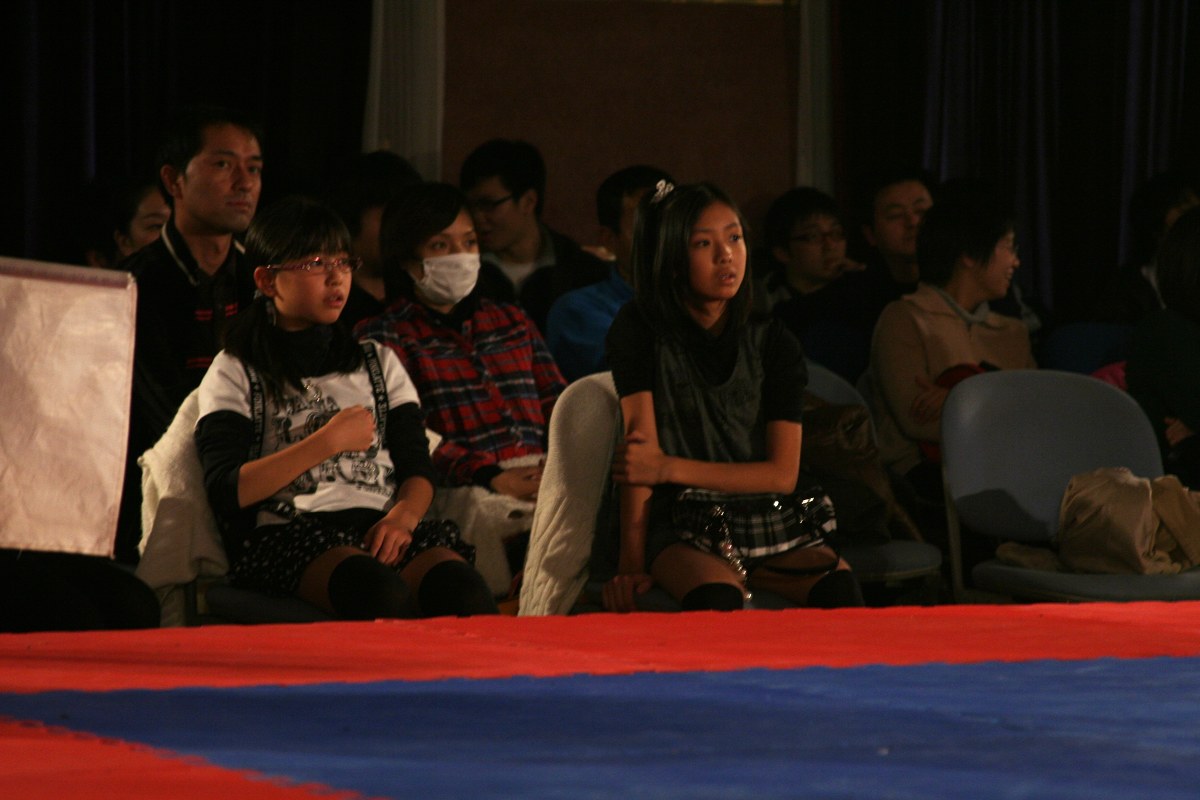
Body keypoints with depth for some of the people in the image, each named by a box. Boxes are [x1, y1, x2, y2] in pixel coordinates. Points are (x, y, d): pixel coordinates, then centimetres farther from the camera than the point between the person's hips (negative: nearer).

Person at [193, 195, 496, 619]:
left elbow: (418, 471, 16)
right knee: (381, 591, -39)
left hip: (380, 528, 4)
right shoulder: (236, 373, 14)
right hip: (289, 534, -4)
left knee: (459, 584, -33)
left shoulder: (378, 364, 27)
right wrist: (328, 441, -5)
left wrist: (402, 517, -8)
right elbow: (226, 491, -2)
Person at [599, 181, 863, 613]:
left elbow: (783, 474, 0)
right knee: (717, 600, -37)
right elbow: (639, 443, -10)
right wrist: (631, 563, -18)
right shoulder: (641, 331, 0)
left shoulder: (774, 345, 6)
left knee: (840, 589, -28)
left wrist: (671, 469, -11)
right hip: (681, 528, -3)